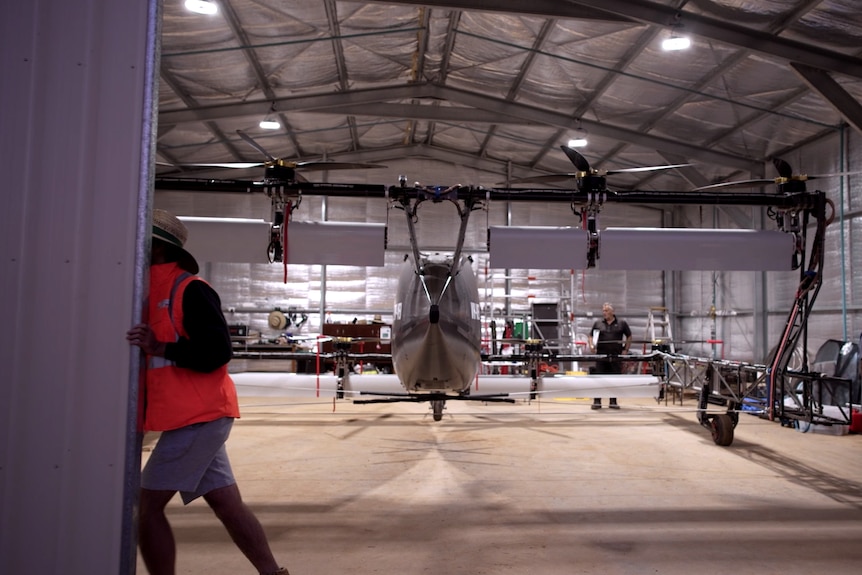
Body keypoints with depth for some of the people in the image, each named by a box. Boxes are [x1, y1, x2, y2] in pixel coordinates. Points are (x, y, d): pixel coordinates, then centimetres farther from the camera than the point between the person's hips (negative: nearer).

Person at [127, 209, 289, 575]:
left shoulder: (189, 289, -12)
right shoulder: (153, 290, 15)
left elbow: (217, 350, -19)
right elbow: (143, 351, 20)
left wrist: (160, 347, -25)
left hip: (197, 417, -9)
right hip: (196, 418, 9)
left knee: (147, 505, -1)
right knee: (227, 504, 11)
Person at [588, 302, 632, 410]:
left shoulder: (622, 323, 7)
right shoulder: (597, 323, 9)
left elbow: (629, 337, 15)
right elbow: (591, 336, 13)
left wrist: (626, 349, 6)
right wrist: (591, 345, -6)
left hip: (616, 356, 0)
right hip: (601, 355, 0)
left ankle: (613, 402, 14)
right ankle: (597, 401, 5)